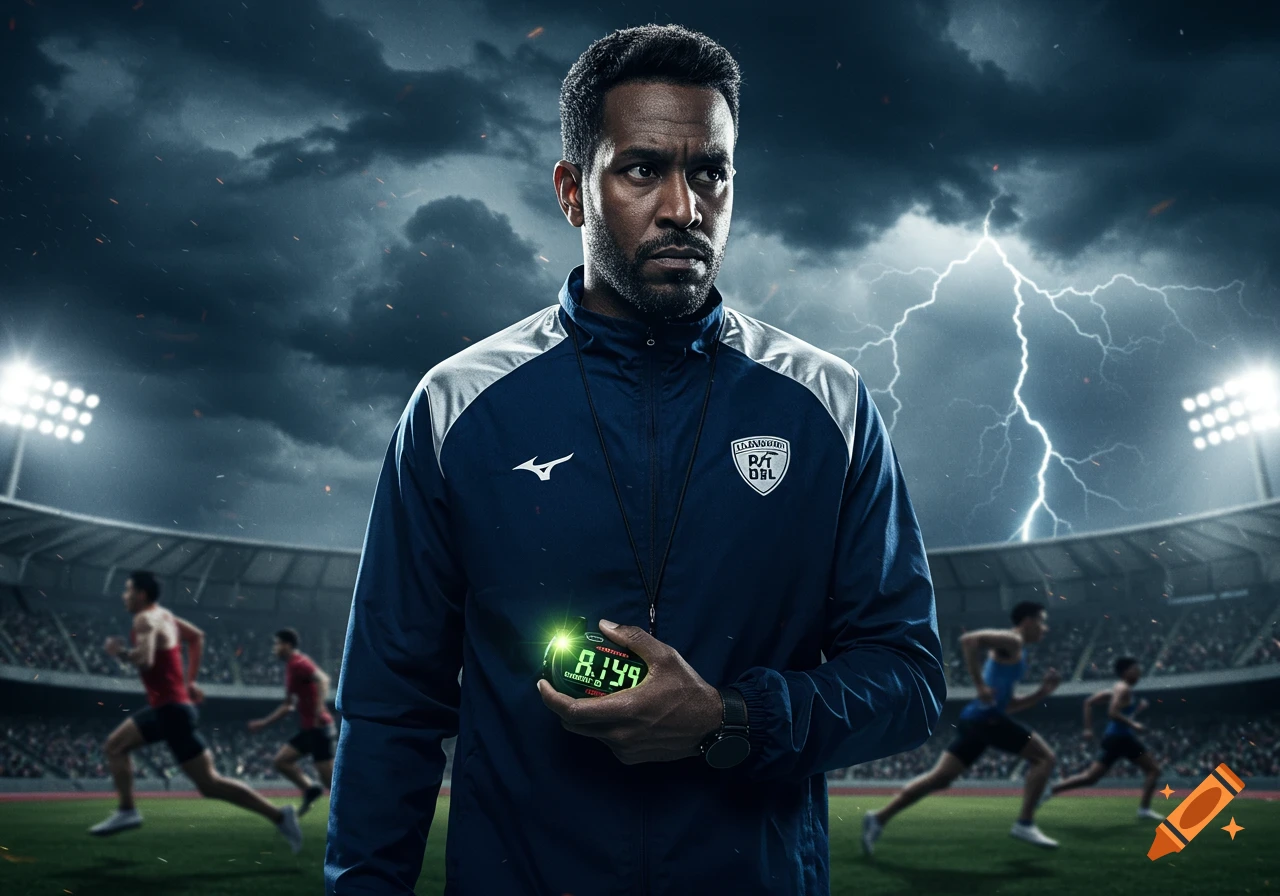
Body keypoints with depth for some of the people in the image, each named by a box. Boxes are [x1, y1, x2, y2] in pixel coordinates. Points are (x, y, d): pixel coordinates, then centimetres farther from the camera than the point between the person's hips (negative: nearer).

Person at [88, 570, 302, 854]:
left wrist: (119, 652, -13)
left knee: (209, 783, -7)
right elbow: (197, 636, 26)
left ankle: (278, 817, -8)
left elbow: (144, 659, -32)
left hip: (172, 710, -10)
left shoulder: (145, 619, -15)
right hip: (165, 707, 10)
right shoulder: (163, 615, 13)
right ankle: (127, 811, 19)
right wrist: (190, 680, 23)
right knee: (114, 746, 19)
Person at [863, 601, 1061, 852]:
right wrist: (980, 684, -20)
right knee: (1044, 757, -1)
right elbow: (968, 639, -21)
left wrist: (1042, 692, 21)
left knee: (939, 778, 6)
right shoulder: (1011, 641, -2)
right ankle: (1025, 824, -3)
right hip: (985, 716, -10)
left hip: (976, 718, 10)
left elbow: (1007, 706, 29)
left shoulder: (1013, 653, 27)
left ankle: (879, 818, 3)